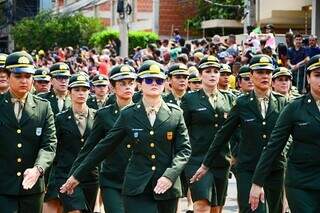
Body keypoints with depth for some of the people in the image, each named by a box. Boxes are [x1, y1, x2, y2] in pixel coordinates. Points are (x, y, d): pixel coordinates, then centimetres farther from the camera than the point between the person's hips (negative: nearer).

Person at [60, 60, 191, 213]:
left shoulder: (175, 114, 4)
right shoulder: (128, 115, 3)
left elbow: (184, 149, 2)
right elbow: (104, 147, 6)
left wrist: (170, 176, -15)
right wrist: (77, 176, 7)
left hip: (167, 187, 1)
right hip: (137, 188, -1)